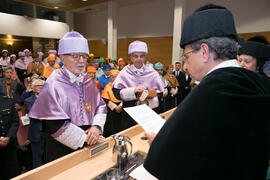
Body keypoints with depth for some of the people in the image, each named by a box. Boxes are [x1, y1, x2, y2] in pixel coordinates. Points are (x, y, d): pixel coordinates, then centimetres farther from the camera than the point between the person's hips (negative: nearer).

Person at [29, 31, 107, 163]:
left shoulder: (88, 81, 3)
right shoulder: (53, 85, -15)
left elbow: (100, 105, 4)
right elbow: (55, 125, -19)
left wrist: (97, 126, -14)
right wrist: (85, 138, -16)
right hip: (62, 150, -5)